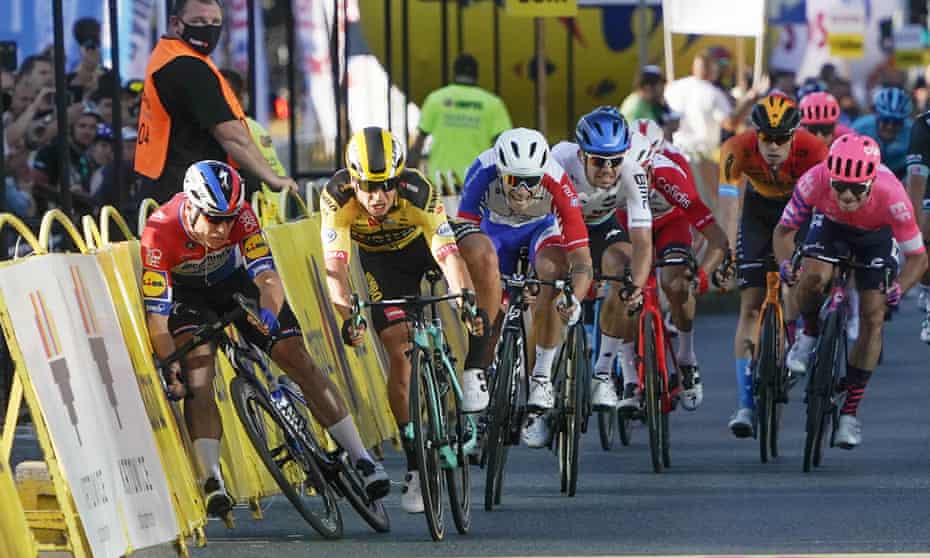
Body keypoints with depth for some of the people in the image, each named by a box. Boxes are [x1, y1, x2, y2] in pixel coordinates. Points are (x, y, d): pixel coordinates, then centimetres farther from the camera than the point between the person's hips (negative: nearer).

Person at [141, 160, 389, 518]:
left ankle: (361, 460, -1)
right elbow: (157, 314, -37)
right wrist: (168, 368, -48)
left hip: (233, 280, 2)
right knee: (198, 367, -28)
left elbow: (267, 275, -36)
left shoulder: (239, 214, -30)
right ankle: (212, 481, -29)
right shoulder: (160, 232, -36)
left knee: (298, 359, -7)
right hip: (185, 292, -2)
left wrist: (268, 312, -57)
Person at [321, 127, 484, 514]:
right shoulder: (337, 197, -35)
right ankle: (416, 465, -4)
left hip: (423, 242, 1)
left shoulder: (418, 192, -38)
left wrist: (466, 298, -63)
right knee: (399, 352, -13)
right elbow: (334, 266, -40)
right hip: (380, 260, -1)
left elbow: (448, 255, -46)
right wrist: (347, 314, -57)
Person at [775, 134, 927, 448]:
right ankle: (810, 334, 2)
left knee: (873, 319, -9)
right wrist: (785, 263, -41)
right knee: (814, 276, -31)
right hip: (830, 225, 1)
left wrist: (899, 289, -45)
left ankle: (850, 412, 1)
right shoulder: (815, 181, -37)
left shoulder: (891, 195, -40)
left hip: (876, 236, 0)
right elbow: (784, 230, -21)